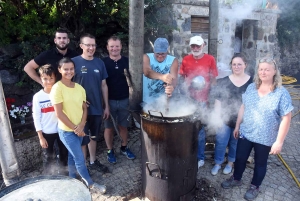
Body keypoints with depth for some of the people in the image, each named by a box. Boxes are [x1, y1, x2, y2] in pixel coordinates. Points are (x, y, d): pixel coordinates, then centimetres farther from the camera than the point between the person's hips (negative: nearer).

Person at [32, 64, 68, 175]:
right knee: (48, 157, 11)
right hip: (47, 132, -1)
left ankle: (64, 172, 38)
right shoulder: (38, 97, -10)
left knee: (64, 153, 17)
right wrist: (40, 137, -7)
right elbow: (36, 118, -6)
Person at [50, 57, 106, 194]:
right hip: (66, 131, -5)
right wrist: (74, 128, -13)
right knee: (80, 159, 2)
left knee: (72, 156, 21)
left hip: (79, 129, 6)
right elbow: (59, 113, -17)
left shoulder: (79, 88, 2)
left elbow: (84, 108, 5)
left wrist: (81, 126, -10)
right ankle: (90, 184, 20)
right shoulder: (57, 88, -16)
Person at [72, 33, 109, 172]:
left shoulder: (99, 63, 3)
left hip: (97, 108, 4)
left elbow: (103, 85, 7)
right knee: (82, 139, 8)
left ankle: (93, 162, 36)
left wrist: (106, 106, 7)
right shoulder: (74, 62, -10)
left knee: (93, 136, 18)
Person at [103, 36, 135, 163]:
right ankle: (110, 151, 27)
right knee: (109, 127, 10)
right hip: (109, 101, -2)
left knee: (123, 126, 15)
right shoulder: (103, 63, -5)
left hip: (125, 100, 2)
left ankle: (124, 148, 34)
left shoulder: (127, 62, 0)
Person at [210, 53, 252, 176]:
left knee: (235, 143, 16)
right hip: (225, 118, 0)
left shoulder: (251, 82, -5)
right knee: (220, 142, 8)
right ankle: (217, 164, 29)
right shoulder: (224, 81, -3)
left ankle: (230, 163, 38)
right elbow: (218, 100, -1)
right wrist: (216, 116, -4)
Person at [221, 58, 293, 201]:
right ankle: (236, 179, 42)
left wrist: (279, 141, -16)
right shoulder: (251, 87, -1)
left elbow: (286, 119, -14)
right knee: (240, 158, 17)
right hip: (245, 133, 4)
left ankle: (255, 186, 40)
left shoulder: (282, 93, -14)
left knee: (260, 163, 17)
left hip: (265, 138, -3)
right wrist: (237, 126, 9)